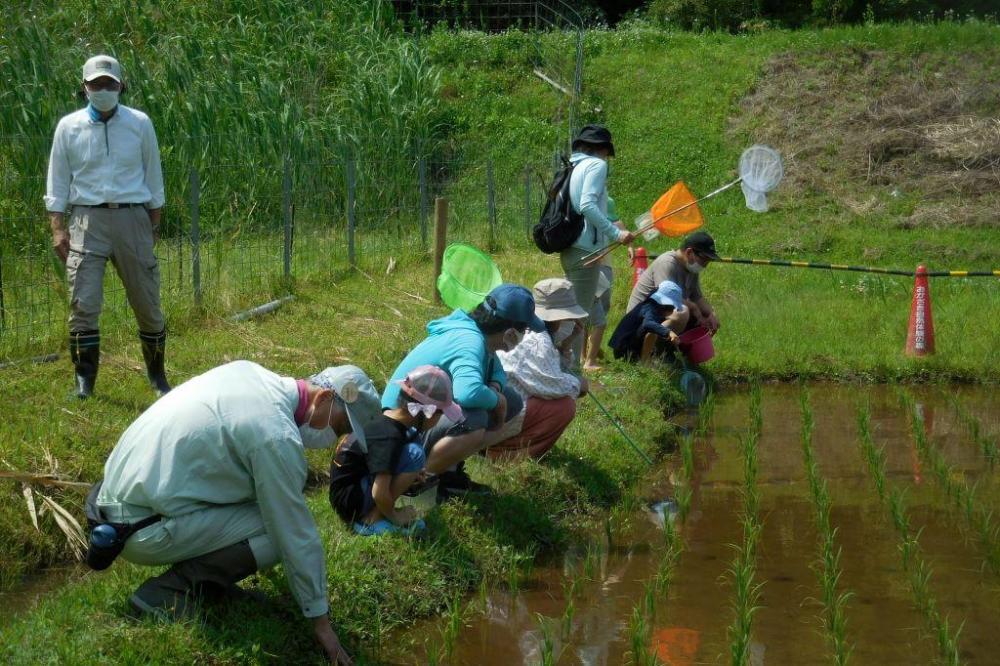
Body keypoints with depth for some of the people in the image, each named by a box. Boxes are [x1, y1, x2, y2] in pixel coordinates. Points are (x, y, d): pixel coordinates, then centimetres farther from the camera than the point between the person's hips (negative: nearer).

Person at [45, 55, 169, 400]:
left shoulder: (140, 124, 4)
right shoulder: (69, 126, 3)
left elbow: (152, 175, 11)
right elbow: (57, 180, 6)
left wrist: (154, 223, 10)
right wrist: (57, 228, -2)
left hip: (132, 218, 1)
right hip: (87, 219, -1)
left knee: (147, 302, 5)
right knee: (83, 303, -8)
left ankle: (157, 376, 20)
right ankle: (84, 381, -1)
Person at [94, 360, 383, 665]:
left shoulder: (248, 372, 7)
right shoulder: (277, 437, -19)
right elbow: (298, 536, -13)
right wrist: (320, 621, -2)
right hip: (144, 531, -9)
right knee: (282, 532, -11)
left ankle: (203, 578, 11)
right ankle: (168, 592, -8)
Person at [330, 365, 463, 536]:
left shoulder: (387, 418, 3)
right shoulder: (390, 437, -24)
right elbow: (379, 494, -28)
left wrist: (411, 474, 16)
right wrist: (394, 516, -10)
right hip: (350, 503, -10)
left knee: (413, 437, 10)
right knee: (414, 454, -21)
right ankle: (370, 520, -12)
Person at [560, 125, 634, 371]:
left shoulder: (574, 167, 18)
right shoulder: (597, 165, -6)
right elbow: (587, 205, -19)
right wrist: (616, 233, -21)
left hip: (571, 249, 9)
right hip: (586, 250, -9)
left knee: (597, 317, 15)